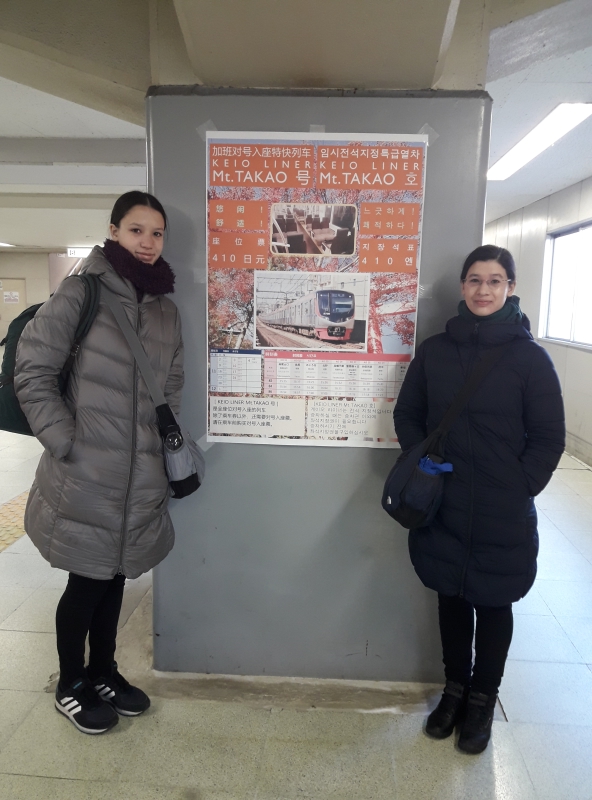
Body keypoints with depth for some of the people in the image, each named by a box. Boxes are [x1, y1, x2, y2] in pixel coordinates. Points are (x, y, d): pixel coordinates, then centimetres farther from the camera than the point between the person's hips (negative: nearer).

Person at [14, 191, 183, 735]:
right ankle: (70, 685, 33)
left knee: (115, 575, 18)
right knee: (87, 580, 9)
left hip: (141, 476, 5)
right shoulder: (80, 293, -8)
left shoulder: (166, 309, 9)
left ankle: (103, 671, 40)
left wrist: (167, 444, 9)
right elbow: (32, 373, -9)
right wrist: (64, 441, -13)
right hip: (86, 475, -5)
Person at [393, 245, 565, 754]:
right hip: (443, 507, 3)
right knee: (451, 598, 17)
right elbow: (407, 415, 9)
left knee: (492, 604, 14)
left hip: (502, 516, -2)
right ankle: (455, 687, 40)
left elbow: (549, 438, -4)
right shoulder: (435, 350, 1)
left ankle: (482, 699, 37)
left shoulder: (529, 357, -7)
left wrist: (519, 490, -9)